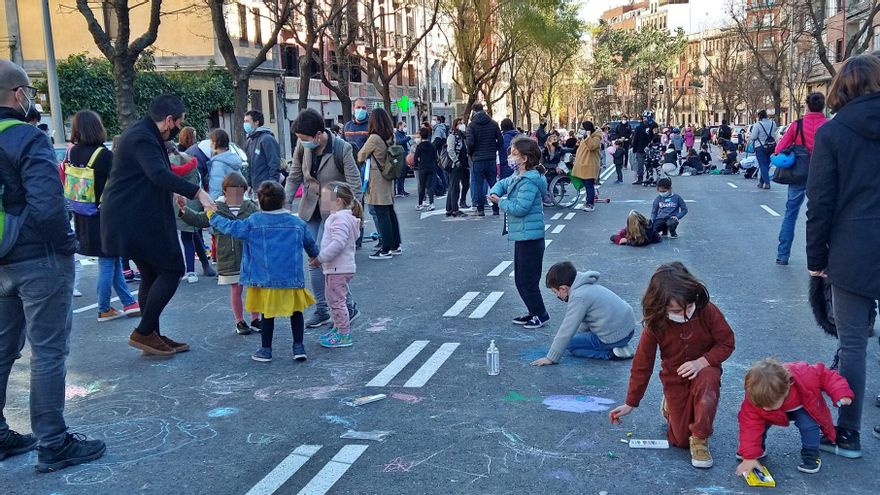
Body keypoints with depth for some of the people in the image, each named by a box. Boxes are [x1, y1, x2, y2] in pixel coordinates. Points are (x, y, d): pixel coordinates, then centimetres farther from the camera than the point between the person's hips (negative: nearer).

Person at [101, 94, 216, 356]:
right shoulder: (142, 138, -18)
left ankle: (153, 336, 20)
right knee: (171, 270, -7)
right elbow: (160, 175, -34)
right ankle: (143, 332, -1)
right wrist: (197, 192, -38)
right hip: (136, 220, -11)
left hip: (134, 218, 11)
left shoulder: (143, 134, 15)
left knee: (151, 275, 14)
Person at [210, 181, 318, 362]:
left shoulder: (253, 223, -6)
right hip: (292, 279, 1)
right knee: (296, 312, 14)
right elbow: (311, 244, 16)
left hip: (265, 280, -1)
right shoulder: (297, 223, 2)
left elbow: (230, 227, -1)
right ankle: (299, 347, 11)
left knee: (267, 315, 10)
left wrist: (213, 216, 17)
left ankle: (266, 350, 17)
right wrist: (314, 256, 38)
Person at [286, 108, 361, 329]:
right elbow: (294, 177, 6)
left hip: (333, 210, -5)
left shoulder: (341, 149, -19)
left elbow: (355, 186, -14)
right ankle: (322, 310, 20)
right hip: (310, 209, 6)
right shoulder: (303, 147, -5)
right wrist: (285, 204, -6)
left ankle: (349, 306, 3)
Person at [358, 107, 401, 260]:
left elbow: (360, 157, -4)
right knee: (390, 212, 14)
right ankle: (395, 246, 21)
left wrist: (361, 155, 19)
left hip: (377, 181, -7)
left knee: (382, 215, -4)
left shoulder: (374, 138, -15)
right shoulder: (390, 137, 4)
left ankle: (386, 250, -1)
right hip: (388, 179, 7)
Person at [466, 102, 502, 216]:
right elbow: (500, 140, 2)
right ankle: (495, 208, 10)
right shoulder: (493, 123, 3)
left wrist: (471, 153, 3)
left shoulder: (472, 125, -8)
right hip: (491, 159, 3)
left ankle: (480, 209, 4)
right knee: (493, 184, 9)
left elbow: (470, 143, -14)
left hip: (477, 160, -3)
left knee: (478, 184, 3)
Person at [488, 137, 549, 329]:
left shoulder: (529, 182, -20)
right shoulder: (518, 177, 10)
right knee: (520, 279, 16)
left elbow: (520, 208, -26)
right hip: (522, 236, 10)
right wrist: (495, 192, 2)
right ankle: (534, 312, 27)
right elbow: (503, 183, 25)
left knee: (527, 280, -2)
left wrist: (500, 202, -11)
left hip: (530, 237, -10)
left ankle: (541, 314, 11)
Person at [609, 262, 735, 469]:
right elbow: (642, 364, -9)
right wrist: (630, 403, -4)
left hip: (704, 369, 0)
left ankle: (700, 439, -17)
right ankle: (670, 405, 31)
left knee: (708, 380, -39)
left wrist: (702, 361, -29)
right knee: (680, 440, -3)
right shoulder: (655, 325, -18)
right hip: (674, 378, 1)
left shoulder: (708, 311, -21)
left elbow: (726, 343, -11)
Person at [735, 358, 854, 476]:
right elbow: (751, 426, -32)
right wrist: (750, 457, -35)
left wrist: (841, 394, -37)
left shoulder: (804, 377, -43)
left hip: (803, 407, -1)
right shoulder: (754, 397, -36)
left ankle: (811, 457, -5)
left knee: (809, 424, -29)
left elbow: (826, 376, -25)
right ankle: (758, 448, 9)